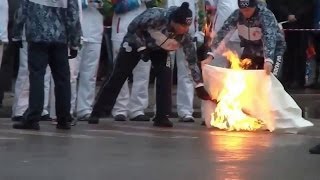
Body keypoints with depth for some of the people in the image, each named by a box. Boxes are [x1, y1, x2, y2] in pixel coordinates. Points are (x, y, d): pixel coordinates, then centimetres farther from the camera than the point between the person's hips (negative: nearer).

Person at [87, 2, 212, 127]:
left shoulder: (184, 35, -29)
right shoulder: (155, 17, -41)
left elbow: (192, 60, -19)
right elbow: (132, 28, -26)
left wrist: (199, 86, -18)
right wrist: (143, 48, -23)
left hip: (158, 47, 3)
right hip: (136, 41, -3)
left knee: (165, 76, -17)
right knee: (118, 76, -2)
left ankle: (162, 116, -9)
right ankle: (96, 112, 8)